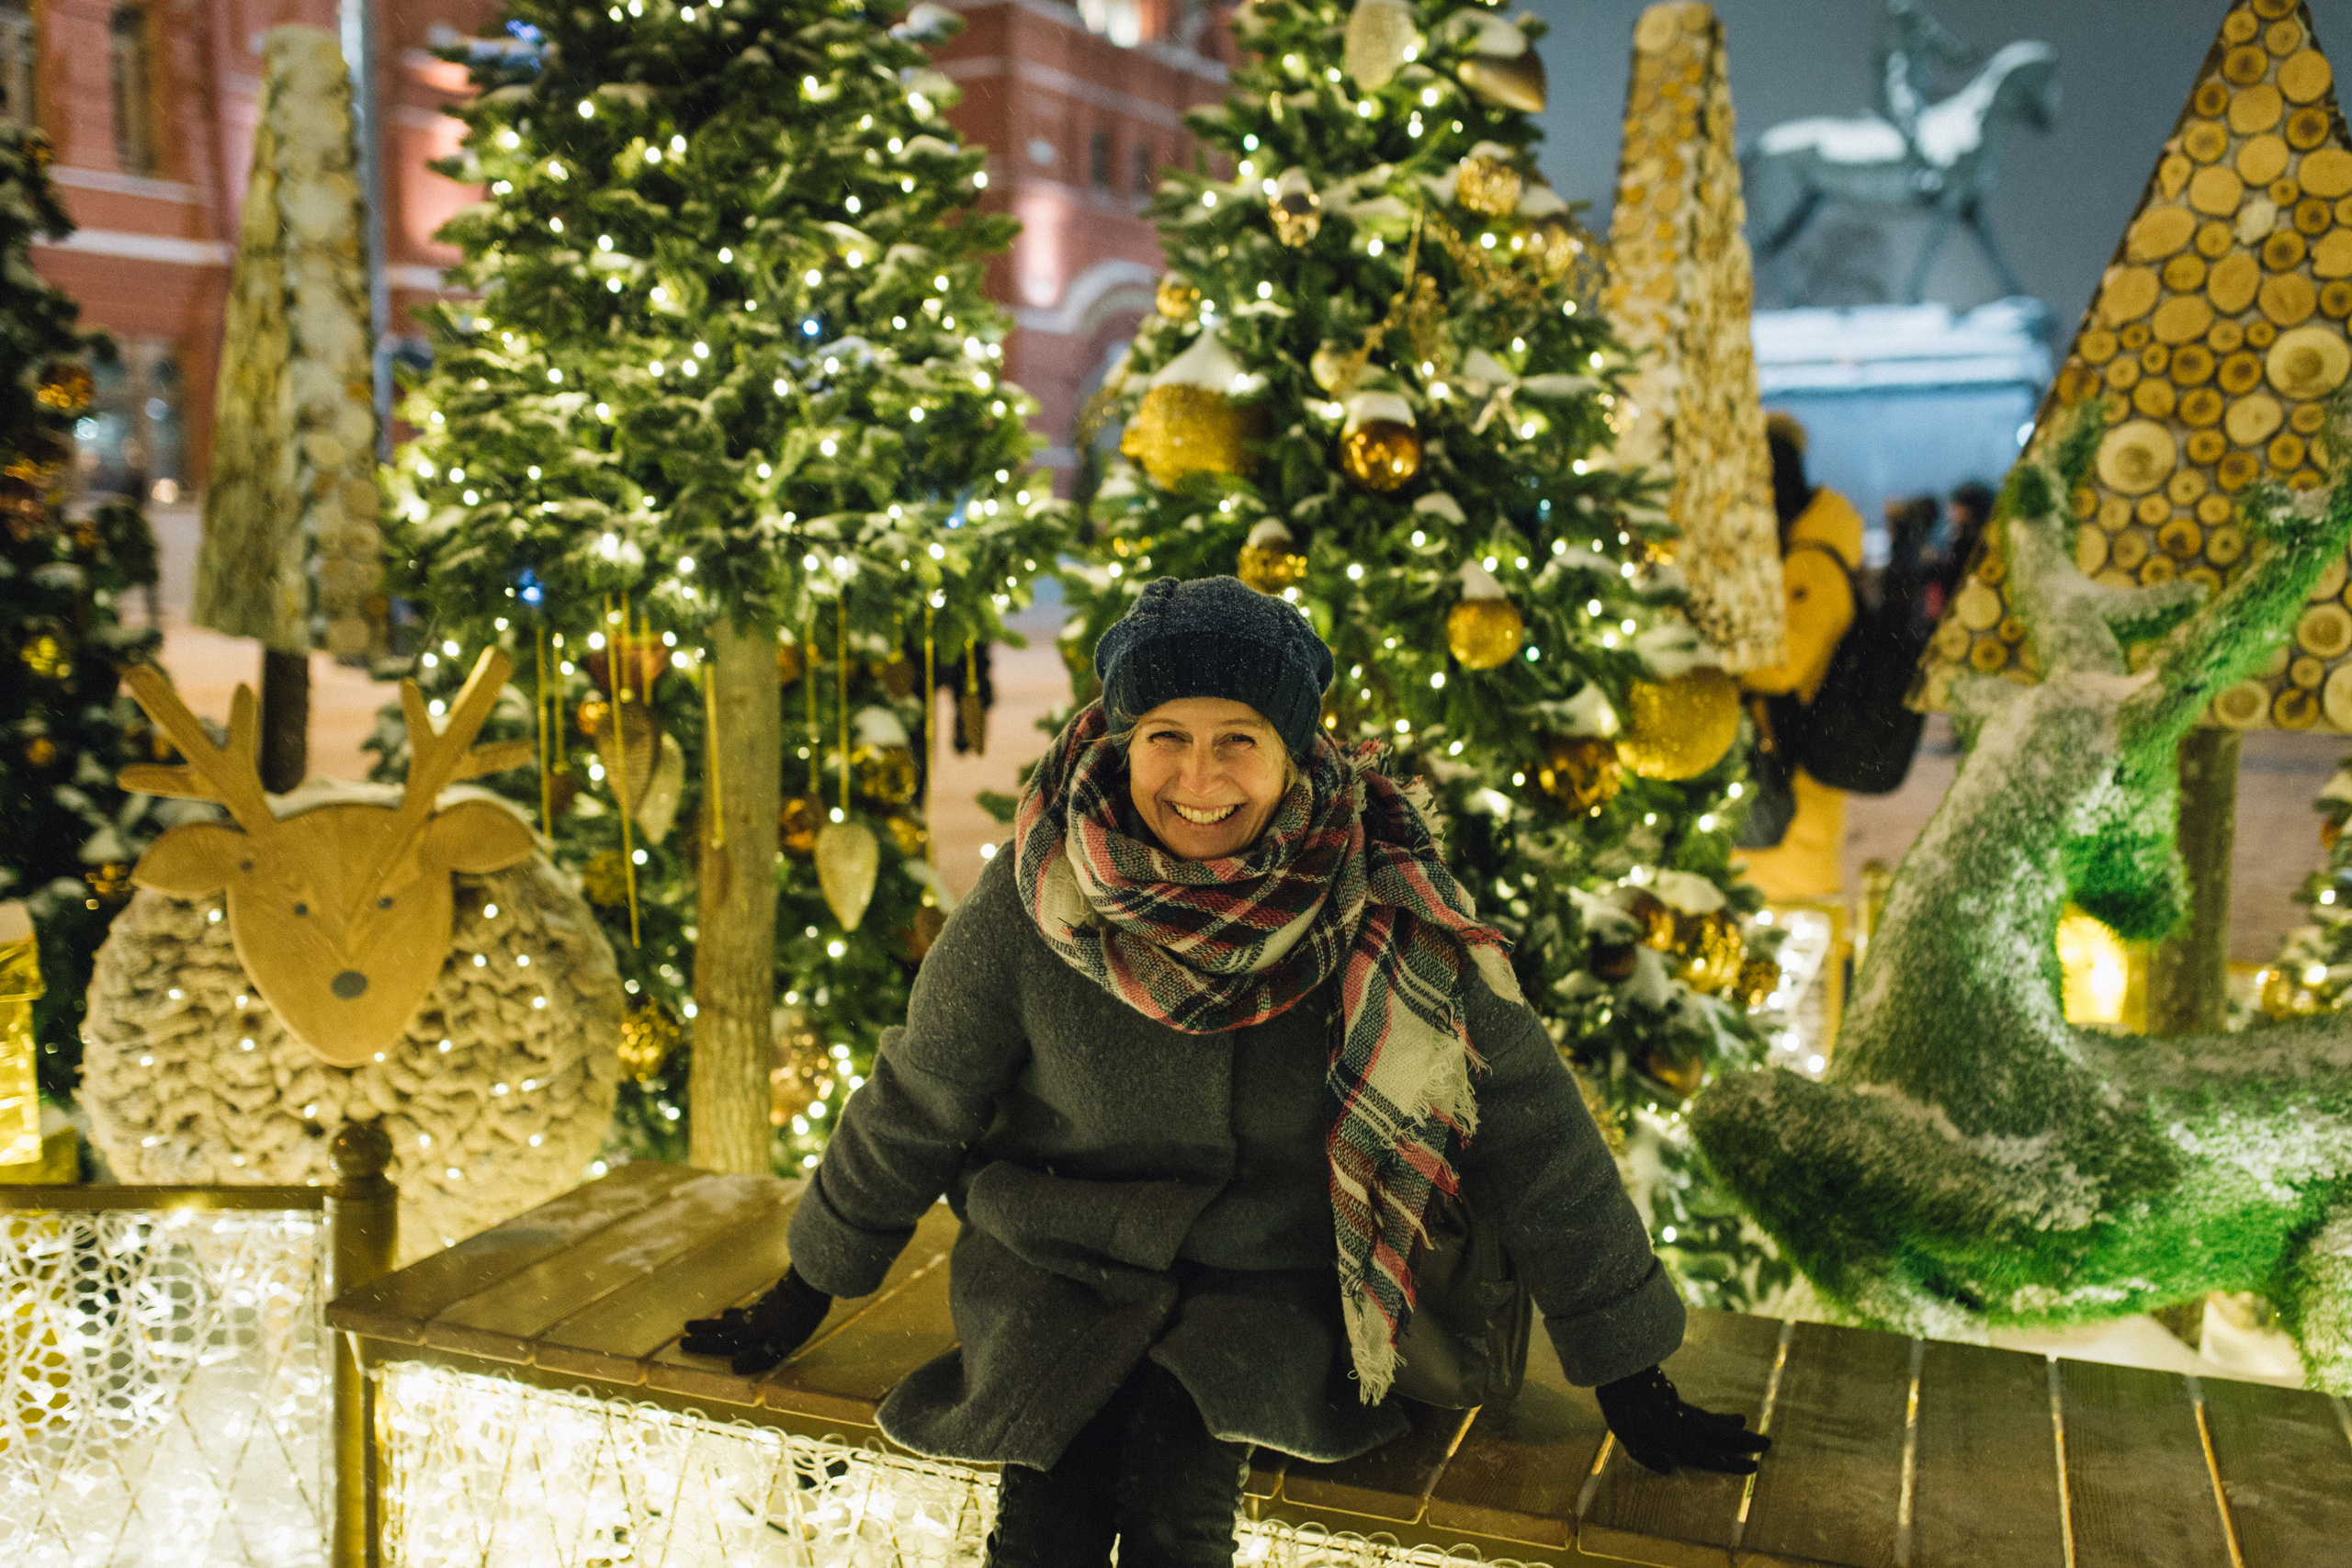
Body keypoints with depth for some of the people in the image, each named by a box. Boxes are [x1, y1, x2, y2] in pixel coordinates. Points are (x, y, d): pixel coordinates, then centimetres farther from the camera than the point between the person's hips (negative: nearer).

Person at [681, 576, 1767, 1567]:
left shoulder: (1387, 908, -15)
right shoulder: (1030, 906, -13)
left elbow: (1529, 1130, -7)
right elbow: (915, 1104, 2)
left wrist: (1634, 1392, -1)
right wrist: (800, 1302, 13)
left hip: (1270, 1288, 0)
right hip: (1062, 1267, 1)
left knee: (1178, 1447, -28)